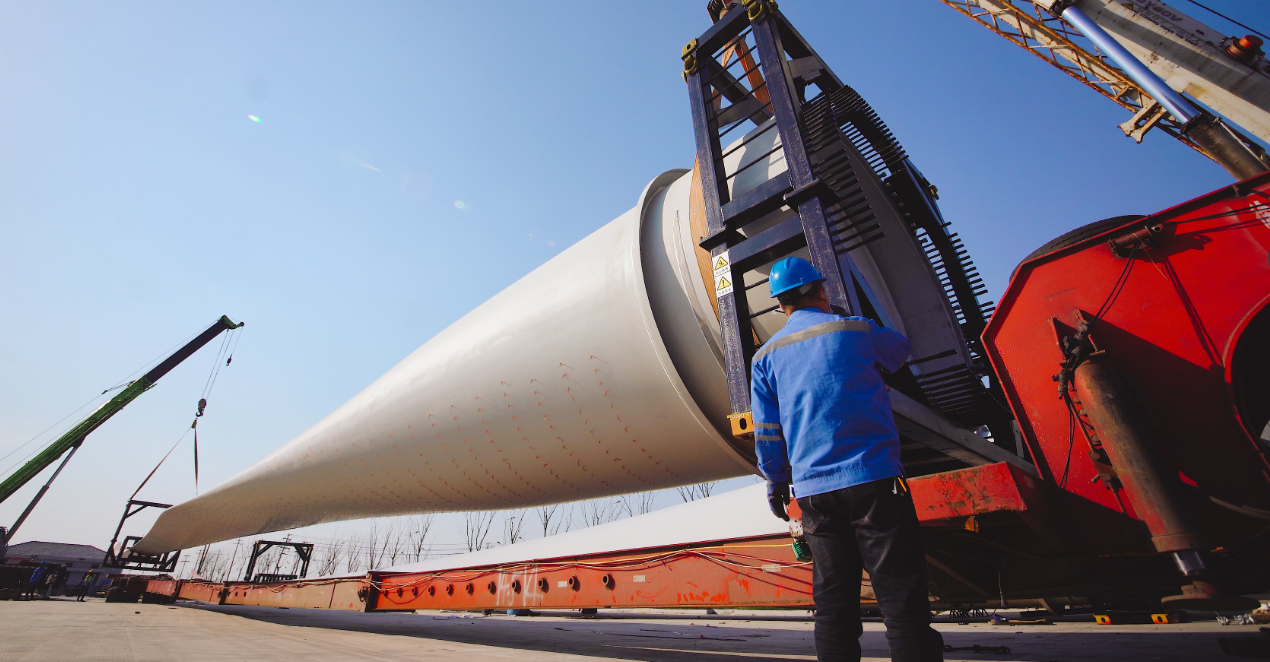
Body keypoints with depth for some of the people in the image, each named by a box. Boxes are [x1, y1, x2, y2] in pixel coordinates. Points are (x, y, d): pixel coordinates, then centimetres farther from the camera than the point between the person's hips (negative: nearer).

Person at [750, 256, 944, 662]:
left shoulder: (766, 355, 7)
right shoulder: (855, 329, 1)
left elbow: (766, 430, 8)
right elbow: (901, 350, 24)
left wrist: (775, 482, 20)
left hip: (813, 489, 3)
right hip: (873, 479, -3)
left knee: (833, 604, 12)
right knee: (902, 597, 2)